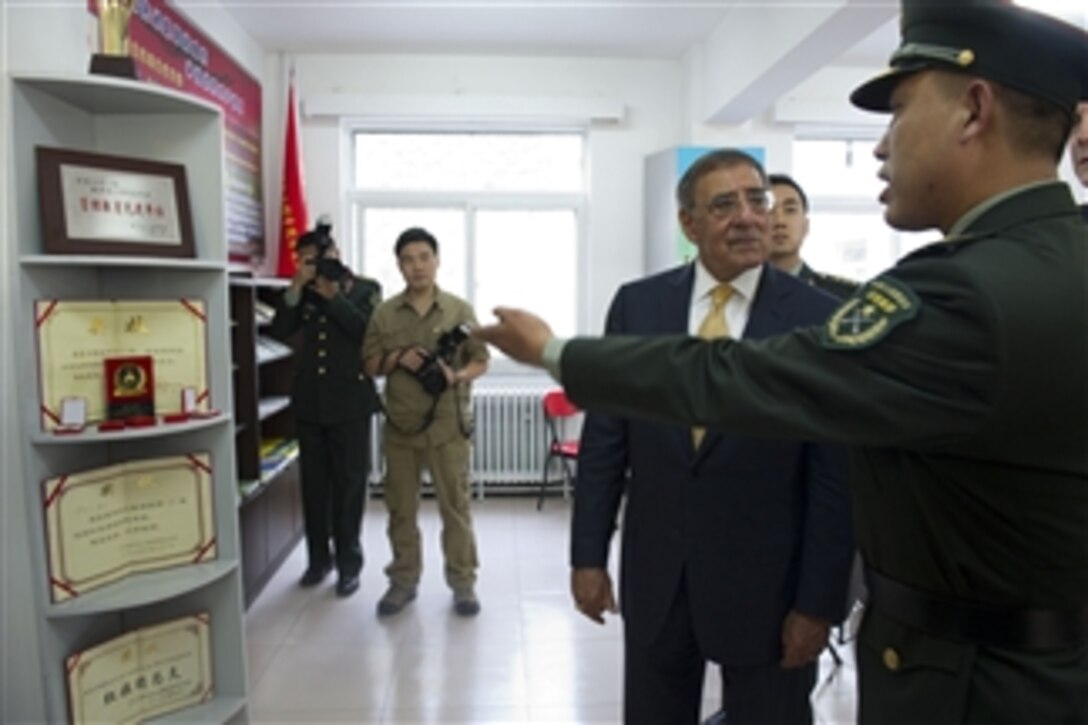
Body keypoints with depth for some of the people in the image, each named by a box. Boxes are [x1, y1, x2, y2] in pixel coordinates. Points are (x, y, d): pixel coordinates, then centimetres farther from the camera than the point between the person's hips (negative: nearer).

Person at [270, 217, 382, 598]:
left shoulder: (365, 288, 2)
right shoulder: (305, 293, 11)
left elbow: (368, 331, -13)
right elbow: (280, 330, -2)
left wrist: (333, 296, -13)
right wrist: (297, 287, -9)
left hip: (349, 399, -4)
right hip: (309, 400, 4)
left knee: (348, 483, 3)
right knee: (313, 483, 10)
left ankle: (348, 563, 13)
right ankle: (318, 558, 24)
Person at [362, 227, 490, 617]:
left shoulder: (460, 310, -1)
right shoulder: (384, 313, 4)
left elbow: (481, 361, 2)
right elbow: (370, 364, 8)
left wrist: (457, 375, -18)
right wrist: (397, 358, -13)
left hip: (447, 427, -2)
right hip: (400, 426, 2)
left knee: (455, 506, 5)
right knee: (400, 508, 12)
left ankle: (463, 582, 19)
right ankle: (403, 580, 27)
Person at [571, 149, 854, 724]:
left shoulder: (818, 318, -9)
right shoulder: (637, 304, -2)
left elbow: (835, 476, -8)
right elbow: (604, 441, 1)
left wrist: (820, 601, -7)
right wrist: (588, 554, 1)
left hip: (768, 583, -2)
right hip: (654, 575, 3)